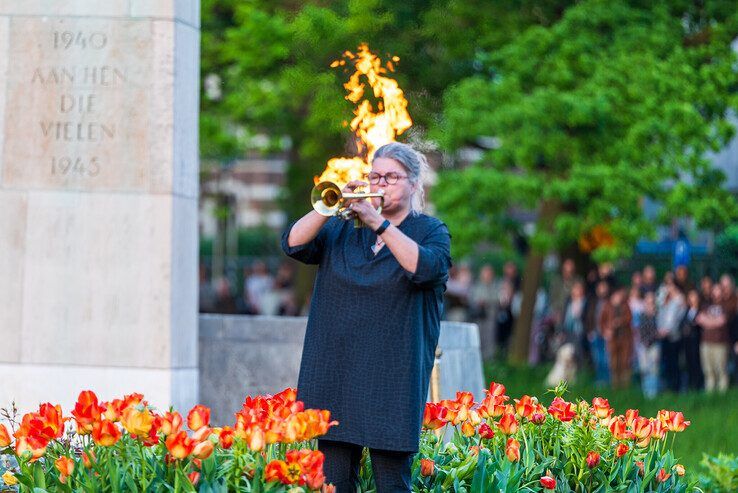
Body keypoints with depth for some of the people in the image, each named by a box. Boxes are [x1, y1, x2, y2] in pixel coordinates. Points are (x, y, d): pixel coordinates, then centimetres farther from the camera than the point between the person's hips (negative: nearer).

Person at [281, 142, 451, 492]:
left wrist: (379, 223, -20)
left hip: (392, 379, -4)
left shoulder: (430, 231, 5)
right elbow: (293, 244, 1)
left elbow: (425, 267, -16)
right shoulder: (343, 229, 16)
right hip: (337, 376, 4)